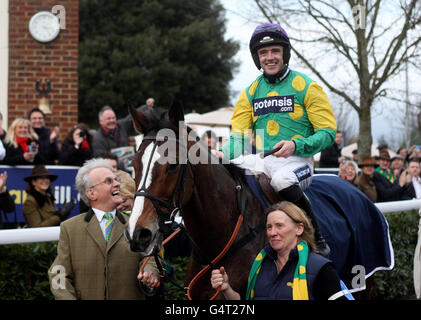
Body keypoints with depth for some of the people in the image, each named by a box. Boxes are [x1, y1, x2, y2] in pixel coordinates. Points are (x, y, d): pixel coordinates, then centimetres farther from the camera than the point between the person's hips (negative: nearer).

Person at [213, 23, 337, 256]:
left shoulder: (306, 87, 2)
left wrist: (296, 145, -20)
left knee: (282, 181, -39)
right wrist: (223, 154, -13)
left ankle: (317, 239, -23)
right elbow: (239, 135, 9)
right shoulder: (250, 93, 15)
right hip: (261, 161, 5)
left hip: (297, 160, -4)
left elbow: (328, 132, -2)